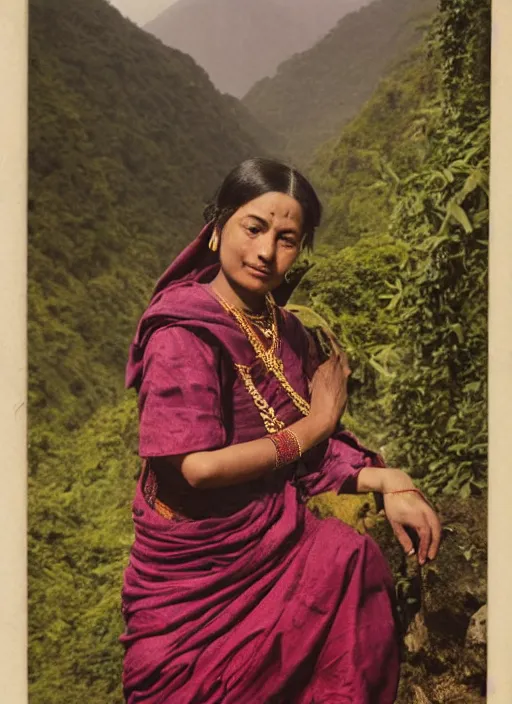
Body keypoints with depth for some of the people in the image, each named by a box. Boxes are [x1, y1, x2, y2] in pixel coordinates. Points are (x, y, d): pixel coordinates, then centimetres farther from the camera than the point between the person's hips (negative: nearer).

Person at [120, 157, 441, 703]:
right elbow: (197, 467, -23)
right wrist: (314, 425, -13)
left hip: (276, 536, 6)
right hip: (201, 569, -5)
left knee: (357, 557, -14)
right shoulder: (182, 331, -16)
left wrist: (386, 482, -11)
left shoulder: (286, 331, 4)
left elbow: (305, 455, 6)